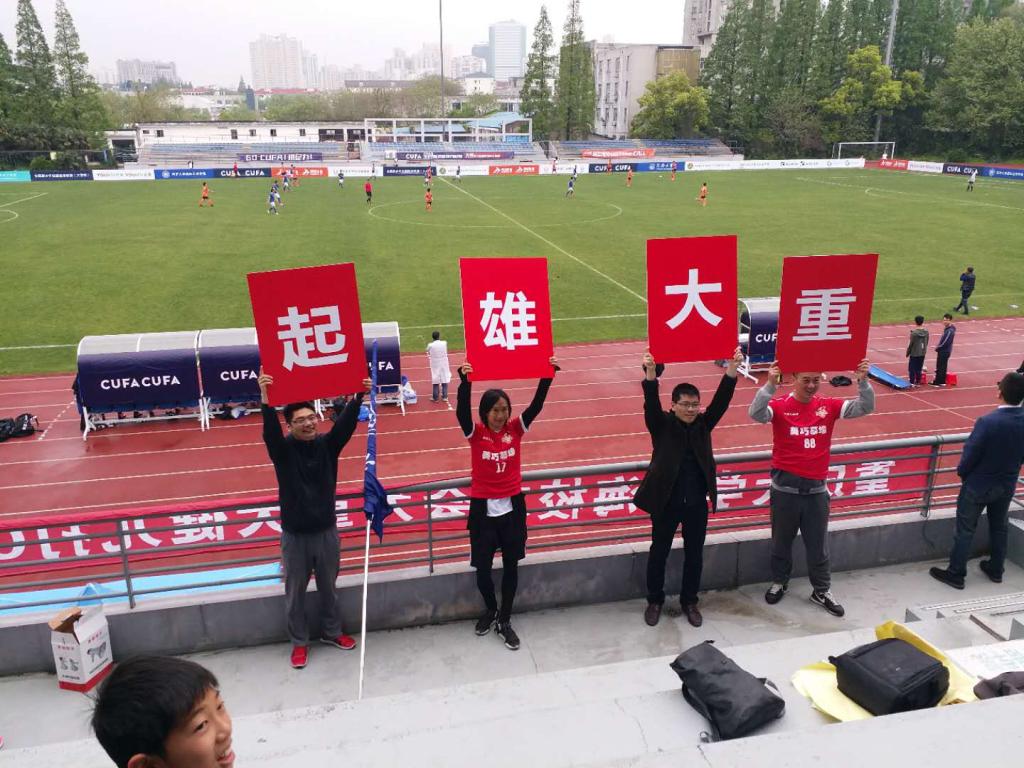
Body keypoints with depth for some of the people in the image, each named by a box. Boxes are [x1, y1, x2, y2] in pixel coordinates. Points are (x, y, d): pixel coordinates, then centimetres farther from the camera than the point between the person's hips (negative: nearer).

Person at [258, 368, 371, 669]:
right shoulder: (282, 449, -12)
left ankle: (331, 632, 39)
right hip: (295, 535, -2)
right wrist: (265, 398, -49)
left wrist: (358, 396, -37)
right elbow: (270, 428, -31)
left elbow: (346, 422, -20)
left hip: (326, 531, 2)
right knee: (295, 592, 12)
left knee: (328, 587, 19)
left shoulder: (327, 444, -5)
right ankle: (299, 642, 30)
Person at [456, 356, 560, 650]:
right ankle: (490, 609, 37)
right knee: (482, 567, 8)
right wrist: (465, 381, -42)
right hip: (483, 508, -2)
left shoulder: (515, 428, -2)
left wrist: (548, 375, -27)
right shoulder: (476, 433, -8)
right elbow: (461, 412, -26)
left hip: (512, 506, 2)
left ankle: (505, 620, 27)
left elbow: (536, 405, -13)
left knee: (511, 565, 10)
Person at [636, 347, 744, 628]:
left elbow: (722, 400, -13)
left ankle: (689, 601, 32)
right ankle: (655, 601, 30)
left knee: (694, 554, 13)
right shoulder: (661, 425, -9)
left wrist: (732, 368, -28)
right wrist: (651, 372, -44)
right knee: (659, 552, 11)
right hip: (666, 502, -2)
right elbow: (651, 403, -26)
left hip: (697, 503, 3)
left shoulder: (703, 424, -1)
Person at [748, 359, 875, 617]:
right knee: (782, 540, 16)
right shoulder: (779, 405, -11)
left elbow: (865, 408, -6)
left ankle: (821, 591, 31)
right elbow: (756, 414, -30)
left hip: (816, 488, 3)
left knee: (818, 544, 14)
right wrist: (770, 384, -43)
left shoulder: (828, 406, 0)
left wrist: (863, 381, -24)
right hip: (785, 488, -2)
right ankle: (779, 582, 36)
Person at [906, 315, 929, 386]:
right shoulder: (926, 331, -2)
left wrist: (908, 353, -2)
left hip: (914, 353, -5)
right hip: (922, 353, 5)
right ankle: (918, 382, 19)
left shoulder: (914, 332, -19)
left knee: (912, 368, 4)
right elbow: (926, 342, 7)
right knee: (919, 368, 14)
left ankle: (912, 383, 5)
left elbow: (911, 344, -13)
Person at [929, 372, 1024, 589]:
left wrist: (962, 472, -2)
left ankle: (956, 573, 20)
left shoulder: (987, 421, -30)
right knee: (999, 527, 24)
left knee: (965, 530, 9)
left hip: (978, 485, -5)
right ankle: (995, 570, 39)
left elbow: (970, 455, -22)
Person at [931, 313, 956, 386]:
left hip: (944, 351, -9)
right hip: (943, 351, 9)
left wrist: (938, 348, -11)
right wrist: (938, 348, 7)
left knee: (941, 367, -1)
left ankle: (939, 382, 7)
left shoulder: (950, 331, -22)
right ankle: (941, 381, 26)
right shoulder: (946, 328, 7)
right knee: (941, 367, 17)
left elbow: (945, 342, -24)